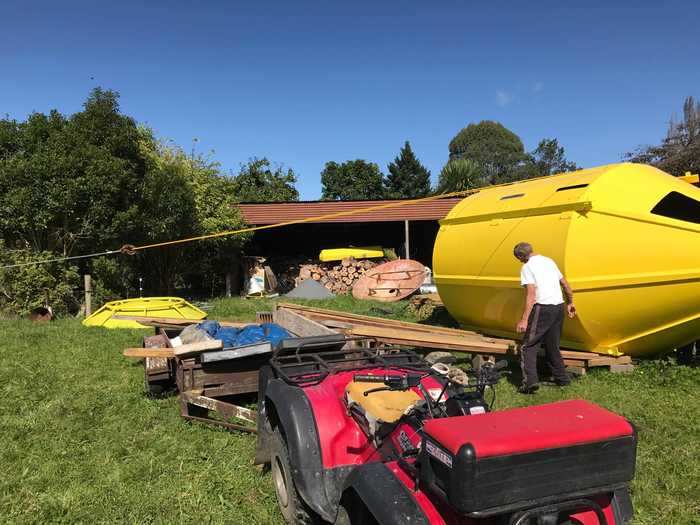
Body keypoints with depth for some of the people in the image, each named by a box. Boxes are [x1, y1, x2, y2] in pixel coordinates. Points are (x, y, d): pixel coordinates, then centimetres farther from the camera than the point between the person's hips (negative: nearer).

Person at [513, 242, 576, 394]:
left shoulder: (527, 267, -8)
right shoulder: (549, 261, 15)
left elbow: (531, 295, -17)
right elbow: (566, 285, 18)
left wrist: (524, 320, -18)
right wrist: (570, 303, 30)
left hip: (543, 308, -8)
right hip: (559, 307, 8)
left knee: (528, 346, -1)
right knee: (553, 346, 21)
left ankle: (530, 381, -11)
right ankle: (562, 378, 29)